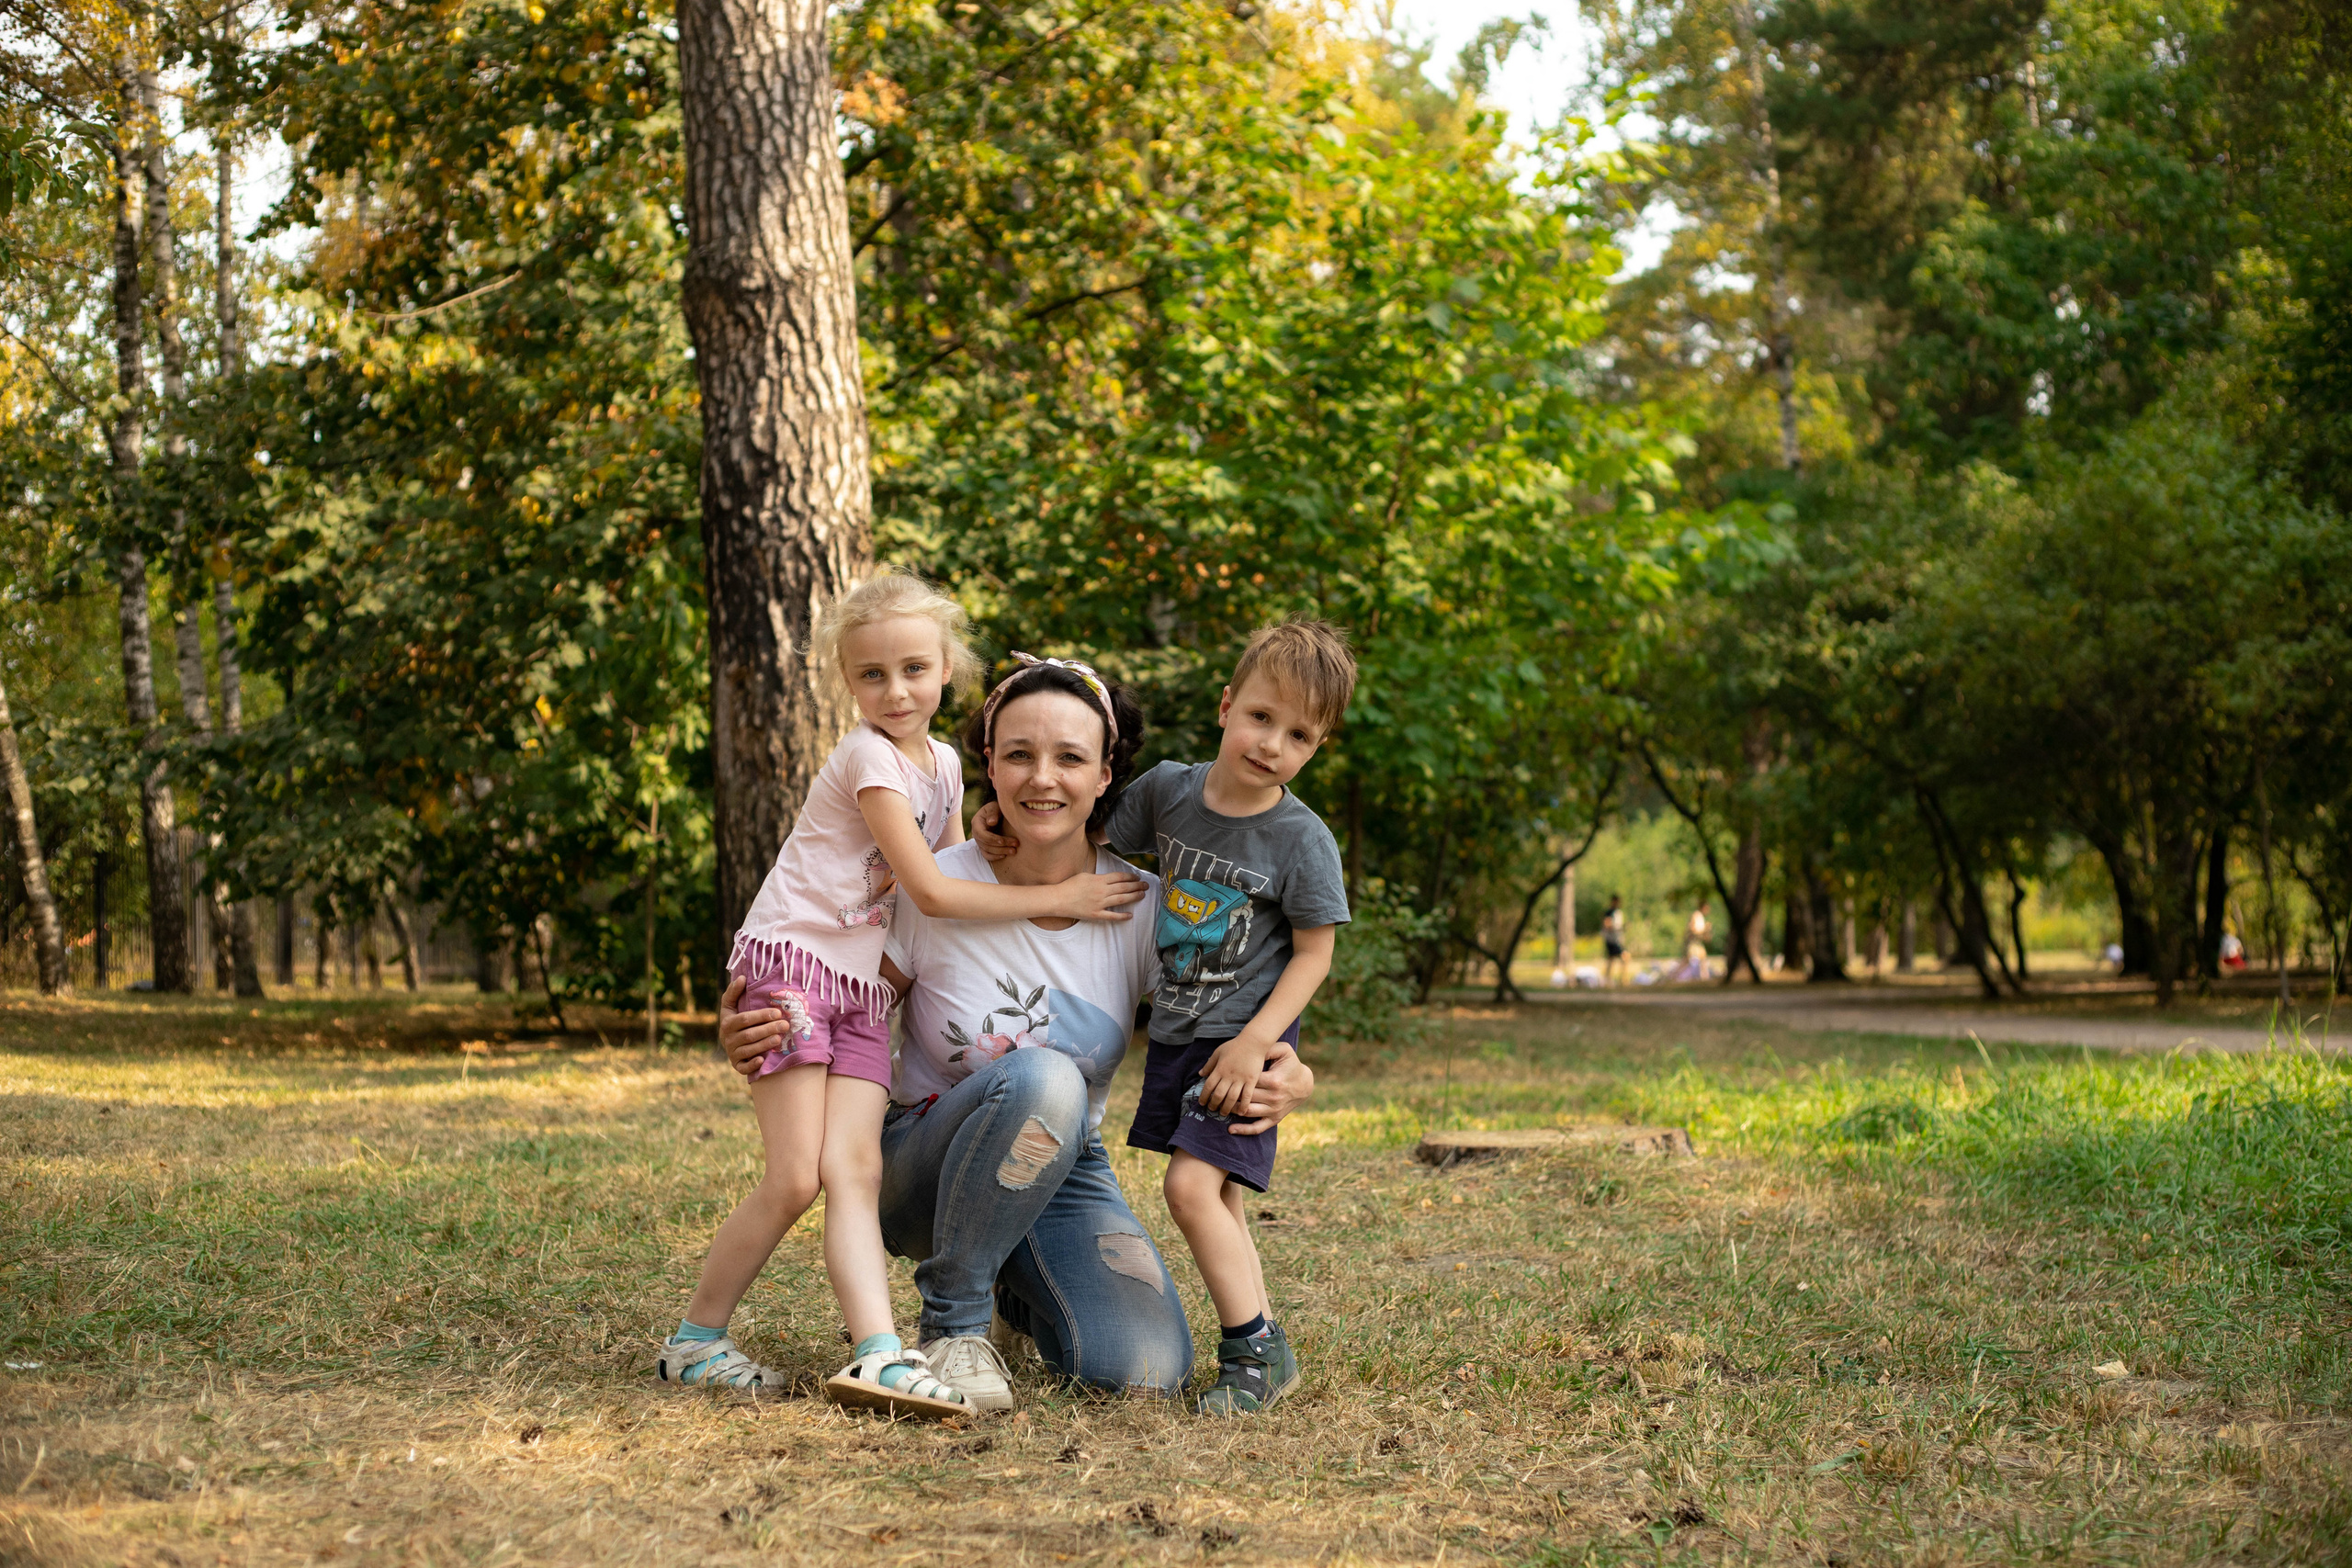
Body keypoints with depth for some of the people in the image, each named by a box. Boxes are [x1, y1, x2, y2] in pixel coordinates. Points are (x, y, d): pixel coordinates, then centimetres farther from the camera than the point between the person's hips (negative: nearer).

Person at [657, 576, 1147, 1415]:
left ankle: (878, 1354, -23)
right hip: (789, 961, -7)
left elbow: (958, 876, 28)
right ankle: (694, 1339, 4)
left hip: (865, 986, 7)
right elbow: (931, 891, -14)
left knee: (856, 1173, -9)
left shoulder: (944, 765, 14)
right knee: (795, 1180, -11)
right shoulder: (868, 756, -11)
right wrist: (1056, 898, -9)